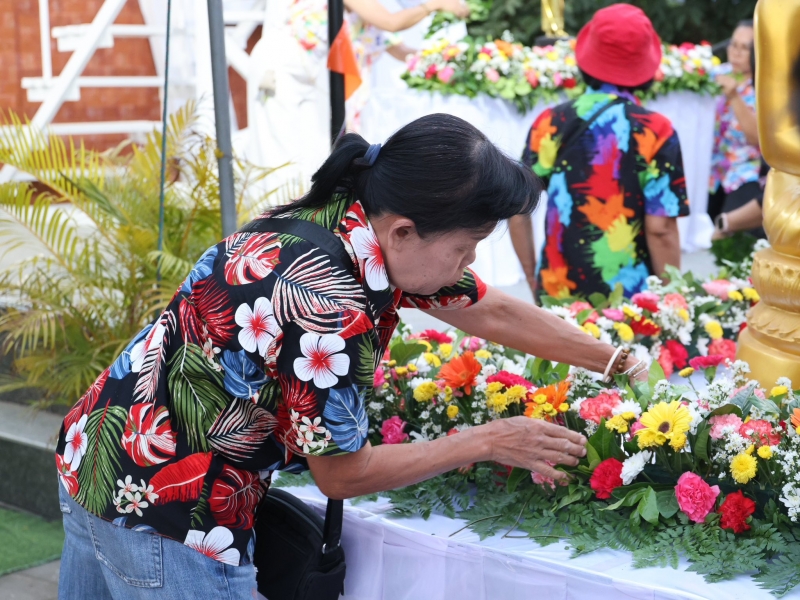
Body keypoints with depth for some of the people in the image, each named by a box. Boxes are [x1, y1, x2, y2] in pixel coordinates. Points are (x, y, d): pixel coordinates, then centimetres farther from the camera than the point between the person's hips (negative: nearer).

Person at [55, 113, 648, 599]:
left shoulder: (365, 225, -3)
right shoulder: (326, 303, -29)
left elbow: (497, 313, 7)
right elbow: (343, 474, -16)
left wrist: (619, 361, 13)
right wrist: (488, 442, -9)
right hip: (161, 515, -9)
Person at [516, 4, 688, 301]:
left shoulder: (549, 124, 1)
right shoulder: (655, 131, -8)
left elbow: (518, 214, 2)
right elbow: (660, 230, -11)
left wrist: (536, 287, 13)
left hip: (557, 295, 3)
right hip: (630, 300, -3)